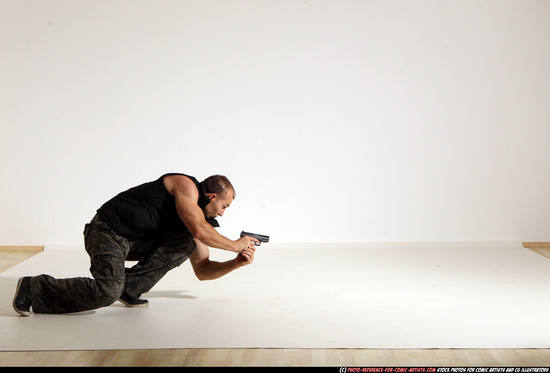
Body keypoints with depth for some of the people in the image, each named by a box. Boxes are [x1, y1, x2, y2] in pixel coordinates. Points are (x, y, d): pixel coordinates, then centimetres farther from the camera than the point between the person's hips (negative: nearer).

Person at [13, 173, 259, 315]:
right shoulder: (186, 185, -10)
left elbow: (202, 270, 17)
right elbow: (199, 230, -26)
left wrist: (236, 263, 4)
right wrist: (235, 245, -14)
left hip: (135, 242, 9)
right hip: (107, 232, -9)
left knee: (185, 244, -4)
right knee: (107, 291, -28)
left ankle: (129, 287, -5)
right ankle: (34, 289, -11)